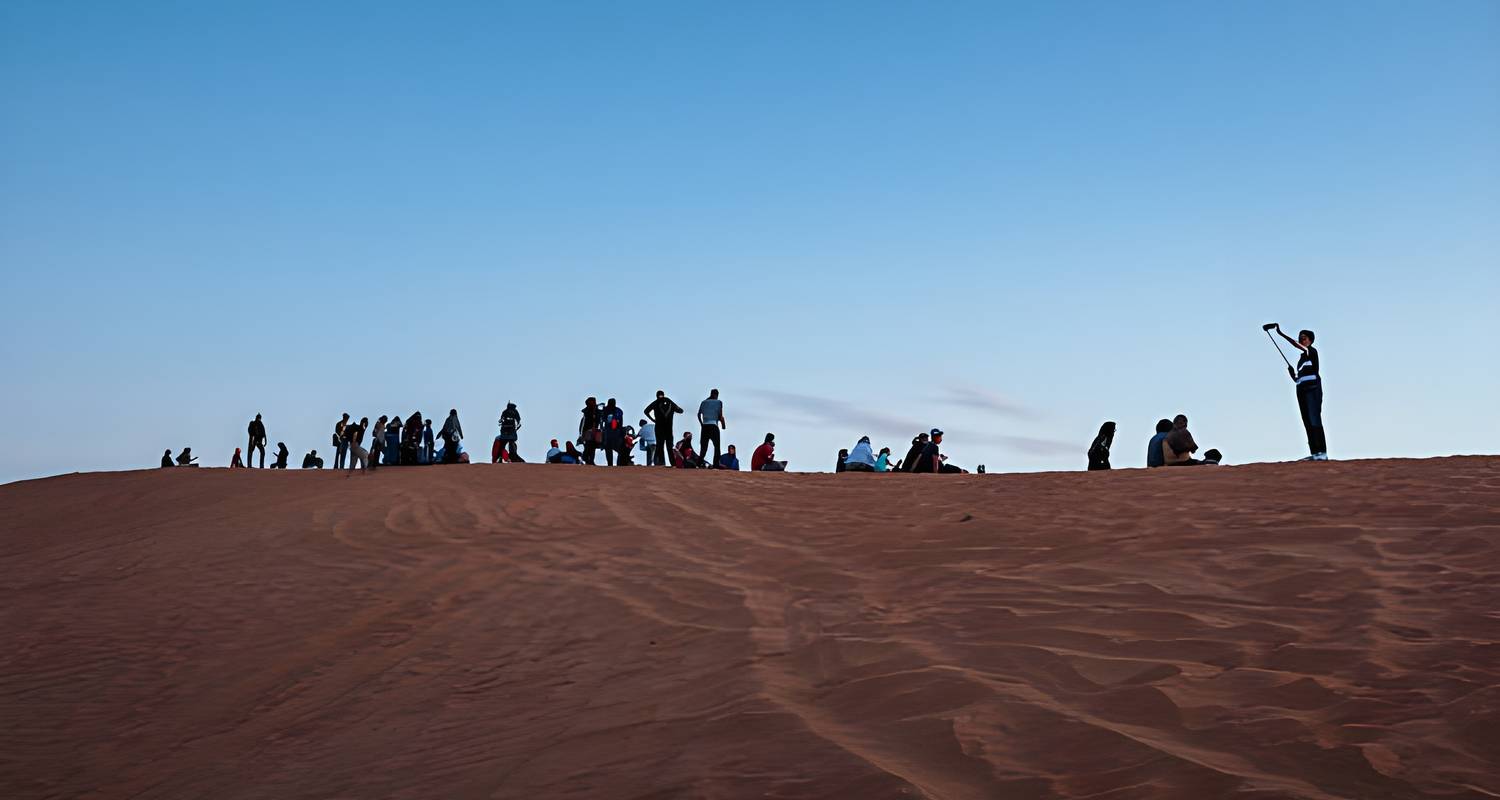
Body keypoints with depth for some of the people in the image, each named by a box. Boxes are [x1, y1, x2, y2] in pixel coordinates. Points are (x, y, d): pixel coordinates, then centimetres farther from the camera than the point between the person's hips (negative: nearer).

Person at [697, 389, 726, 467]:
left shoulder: (704, 402, 13)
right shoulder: (718, 402, 2)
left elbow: (699, 414, 9)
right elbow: (720, 416, -4)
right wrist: (723, 425, 10)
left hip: (705, 426, 4)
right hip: (714, 426, -4)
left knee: (703, 447, 8)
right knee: (717, 447, 2)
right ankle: (716, 464, -8)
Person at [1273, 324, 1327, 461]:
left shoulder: (1312, 351, -1)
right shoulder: (1301, 358, 21)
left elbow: (1296, 345, -19)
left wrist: (1282, 334, -25)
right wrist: (1292, 373, 3)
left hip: (1313, 388, -8)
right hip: (1301, 390, 8)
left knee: (1314, 420, -14)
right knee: (1307, 422, 3)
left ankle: (1322, 452, -18)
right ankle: (1314, 452, 2)